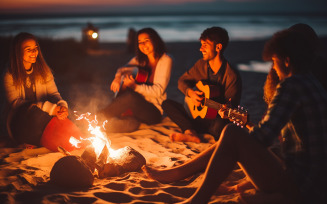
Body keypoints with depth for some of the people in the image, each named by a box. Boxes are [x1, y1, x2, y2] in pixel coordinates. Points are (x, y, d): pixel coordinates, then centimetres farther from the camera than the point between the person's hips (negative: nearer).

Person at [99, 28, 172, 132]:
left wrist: (135, 86, -28)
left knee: (131, 96, -35)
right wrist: (117, 78, -12)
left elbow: (158, 91, -16)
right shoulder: (140, 59, 11)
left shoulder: (165, 60, -9)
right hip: (139, 106, 6)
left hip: (154, 112, -6)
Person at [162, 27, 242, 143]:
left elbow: (231, 106, -17)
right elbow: (182, 81, 13)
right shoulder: (201, 65, 3)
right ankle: (191, 134, -29)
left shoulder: (232, 76, -16)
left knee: (220, 125, -42)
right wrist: (190, 93, -9)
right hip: (199, 115, 6)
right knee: (167, 104, -8)